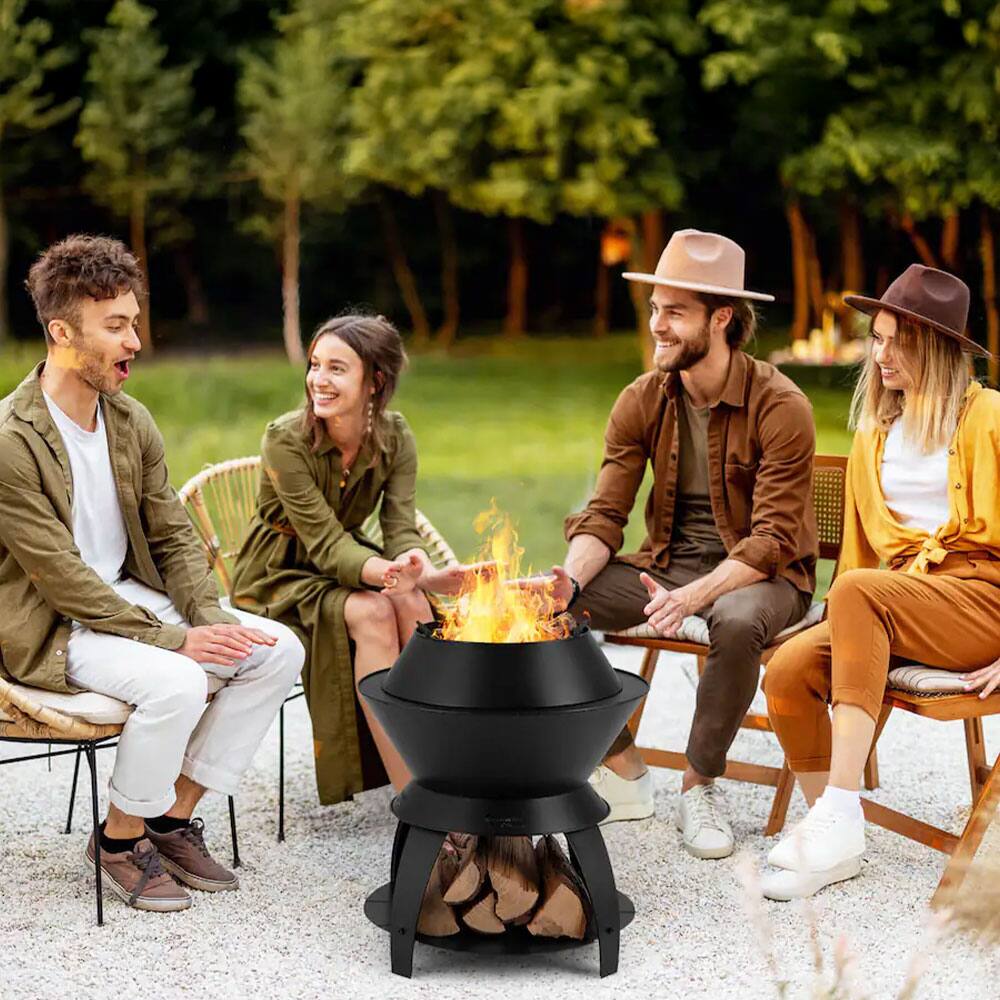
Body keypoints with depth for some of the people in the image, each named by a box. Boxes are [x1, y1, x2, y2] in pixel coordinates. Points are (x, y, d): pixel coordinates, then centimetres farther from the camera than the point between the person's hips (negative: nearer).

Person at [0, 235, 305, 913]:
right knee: (175, 681, -33)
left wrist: (208, 618, -11)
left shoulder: (131, 421, 4)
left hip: (130, 596, 8)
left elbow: (174, 537, 8)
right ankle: (120, 838, -5)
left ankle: (175, 818, 3)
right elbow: (61, 577, -21)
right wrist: (173, 638, -23)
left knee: (279, 650, -7)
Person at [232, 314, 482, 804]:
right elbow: (325, 543, -27)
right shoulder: (285, 440, -22)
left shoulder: (394, 437, -8)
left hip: (343, 563, 4)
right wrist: (385, 573, -48)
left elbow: (401, 529, -16)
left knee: (412, 605, -29)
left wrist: (421, 572, -41)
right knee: (372, 611, -32)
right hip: (278, 579, -4)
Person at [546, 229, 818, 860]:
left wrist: (693, 596, -35)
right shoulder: (642, 402, 0)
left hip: (763, 573, -5)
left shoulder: (780, 406, -16)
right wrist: (571, 578, -25)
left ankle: (701, 784, -16)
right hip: (667, 563, 5)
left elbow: (772, 537, -20)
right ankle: (623, 772, -3)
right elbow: (604, 515, -3)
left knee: (738, 621, -40)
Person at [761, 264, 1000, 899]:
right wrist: (847, 627, 11)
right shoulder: (874, 432, 20)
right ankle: (837, 846, -10)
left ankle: (841, 812, -37)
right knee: (788, 669, -22)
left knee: (859, 591, -35)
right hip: (899, 595, 6)